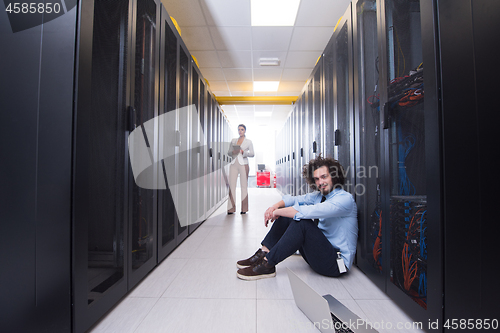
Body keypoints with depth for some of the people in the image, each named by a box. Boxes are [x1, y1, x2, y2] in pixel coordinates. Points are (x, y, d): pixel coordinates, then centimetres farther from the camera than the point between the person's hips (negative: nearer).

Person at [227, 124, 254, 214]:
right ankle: (231, 208, 1)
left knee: (244, 186, -3)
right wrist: (233, 152, -7)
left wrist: (243, 152, -15)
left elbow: (252, 154, 1)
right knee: (232, 185, -4)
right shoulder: (233, 140, 16)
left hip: (243, 164, -2)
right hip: (234, 164, 3)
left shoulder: (248, 142, 7)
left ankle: (244, 209, 4)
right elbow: (229, 152, 15)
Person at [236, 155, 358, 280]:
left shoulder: (345, 198, -17)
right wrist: (275, 206, -12)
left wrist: (278, 212, -23)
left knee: (302, 221, -31)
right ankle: (263, 253, -6)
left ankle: (267, 265, -21)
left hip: (336, 262, -8)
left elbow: (311, 211, -31)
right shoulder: (319, 195, 8)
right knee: (287, 215, -1)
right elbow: (294, 199, 10)